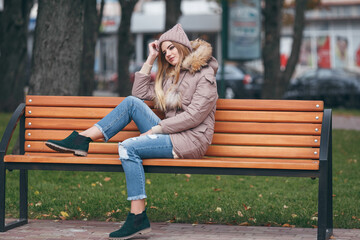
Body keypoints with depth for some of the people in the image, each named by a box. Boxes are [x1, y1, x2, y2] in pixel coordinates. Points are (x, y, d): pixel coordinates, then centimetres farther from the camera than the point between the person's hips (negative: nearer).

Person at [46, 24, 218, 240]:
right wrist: (150, 60, 13)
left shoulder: (204, 74, -5)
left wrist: (156, 129, -15)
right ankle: (81, 141, -10)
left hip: (191, 140, -8)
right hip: (171, 133, 8)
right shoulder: (171, 74, 22)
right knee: (131, 102, -7)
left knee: (129, 147, -26)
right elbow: (140, 93, 18)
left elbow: (194, 116, -16)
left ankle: (138, 217, -27)